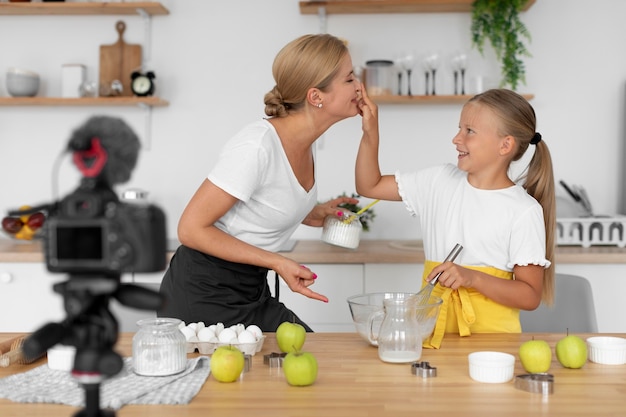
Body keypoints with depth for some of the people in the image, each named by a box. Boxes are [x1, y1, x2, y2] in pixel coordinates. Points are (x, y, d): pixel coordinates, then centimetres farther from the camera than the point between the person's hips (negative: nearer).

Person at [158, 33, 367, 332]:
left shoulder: (305, 143, 1)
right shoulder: (258, 145, -25)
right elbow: (191, 229, -21)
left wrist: (310, 214, 2)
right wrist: (278, 262, -23)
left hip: (252, 294, 8)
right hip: (202, 297, -8)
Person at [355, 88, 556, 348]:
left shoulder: (524, 211, -6)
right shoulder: (440, 181, 8)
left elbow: (530, 296, -7)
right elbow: (369, 186, 14)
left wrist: (472, 278, -19)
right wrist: (371, 132, 3)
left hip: (491, 334, -3)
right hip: (434, 326, 4)